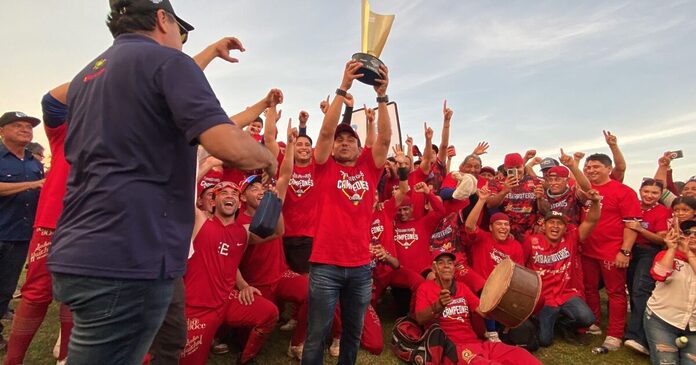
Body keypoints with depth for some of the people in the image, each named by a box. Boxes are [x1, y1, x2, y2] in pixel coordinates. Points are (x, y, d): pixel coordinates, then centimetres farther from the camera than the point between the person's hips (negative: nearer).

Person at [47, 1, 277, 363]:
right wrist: (267, 158, 1)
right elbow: (230, 146, -20)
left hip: (76, 255, 9)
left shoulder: (85, 76, 19)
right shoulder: (167, 60, -5)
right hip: (127, 259, -9)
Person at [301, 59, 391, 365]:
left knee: (353, 333, 17)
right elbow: (326, 130, -10)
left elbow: (385, 138, -3)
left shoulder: (369, 167, 8)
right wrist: (343, 88, -14)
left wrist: (381, 96, -10)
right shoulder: (325, 167, 2)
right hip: (326, 264, -3)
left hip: (361, 265, 3)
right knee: (317, 334, 5)